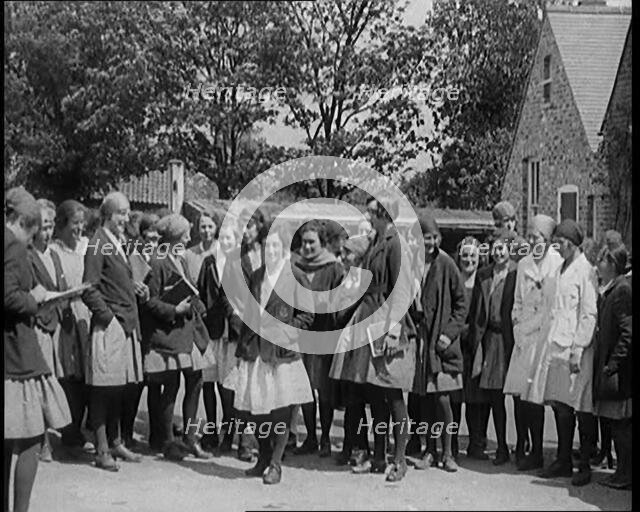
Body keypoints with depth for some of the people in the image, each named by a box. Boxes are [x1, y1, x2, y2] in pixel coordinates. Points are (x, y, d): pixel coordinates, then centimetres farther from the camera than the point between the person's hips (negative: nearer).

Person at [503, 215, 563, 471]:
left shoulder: (558, 265, -4)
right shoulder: (523, 264, 15)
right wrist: (518, 328, 8)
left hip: (544, 335, -5)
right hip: (523, 335, 5)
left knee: (534, 395, -6)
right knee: (518, 393, 2)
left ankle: (536, 453, 3)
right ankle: (521, 447, 13)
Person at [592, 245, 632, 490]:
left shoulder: (622, 289, -13)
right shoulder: (605, 291, 14)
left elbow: (627, 332, -18)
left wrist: (613, 364, -20)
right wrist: (604, 363, 13)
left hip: (620, 371, -9)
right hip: (607, 365, 9)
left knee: (621, 424, -2)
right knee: (617, 424, 12)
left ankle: (625, 474, 6)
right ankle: (623, 471, 19)